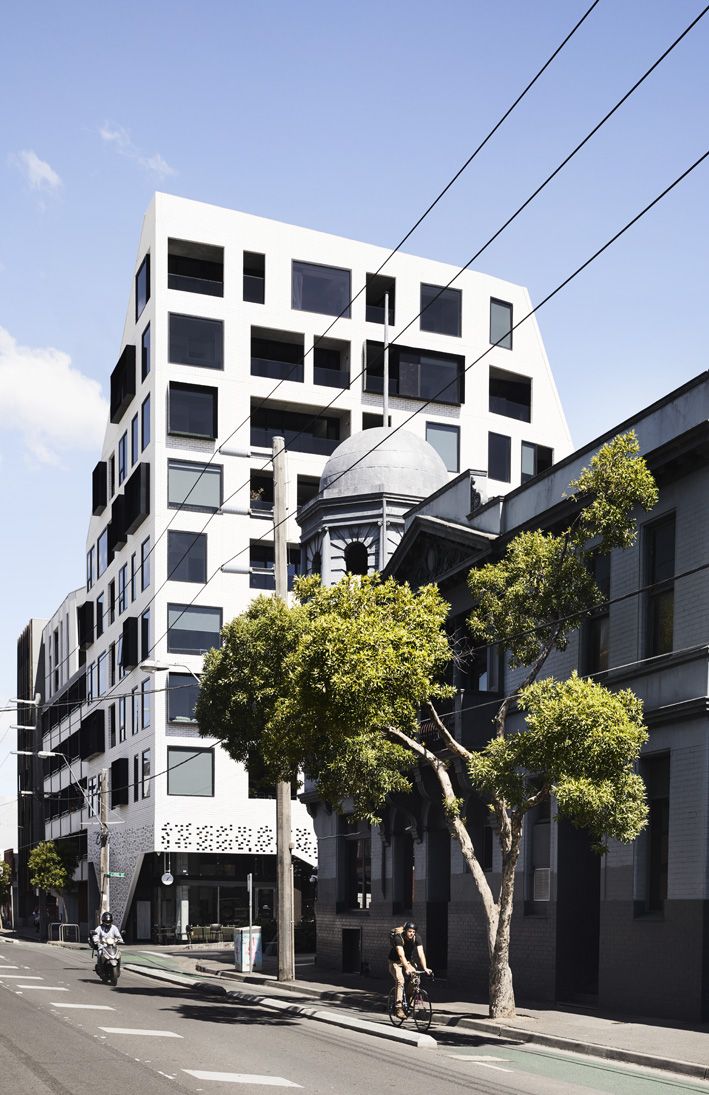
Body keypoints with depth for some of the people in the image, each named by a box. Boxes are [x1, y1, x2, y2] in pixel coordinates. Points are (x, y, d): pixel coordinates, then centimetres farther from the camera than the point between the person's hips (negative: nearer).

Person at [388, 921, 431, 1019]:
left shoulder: (417, 938, -16)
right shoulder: (398, 938, -28)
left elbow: (421, 954, -24)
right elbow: (401, 955, -38)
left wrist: (425, 968, -38)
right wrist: (407, 969, -50)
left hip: (408, 960, 4)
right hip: (395, 962, -4)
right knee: (400, 980, -28)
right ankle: (399, 1008, -26)